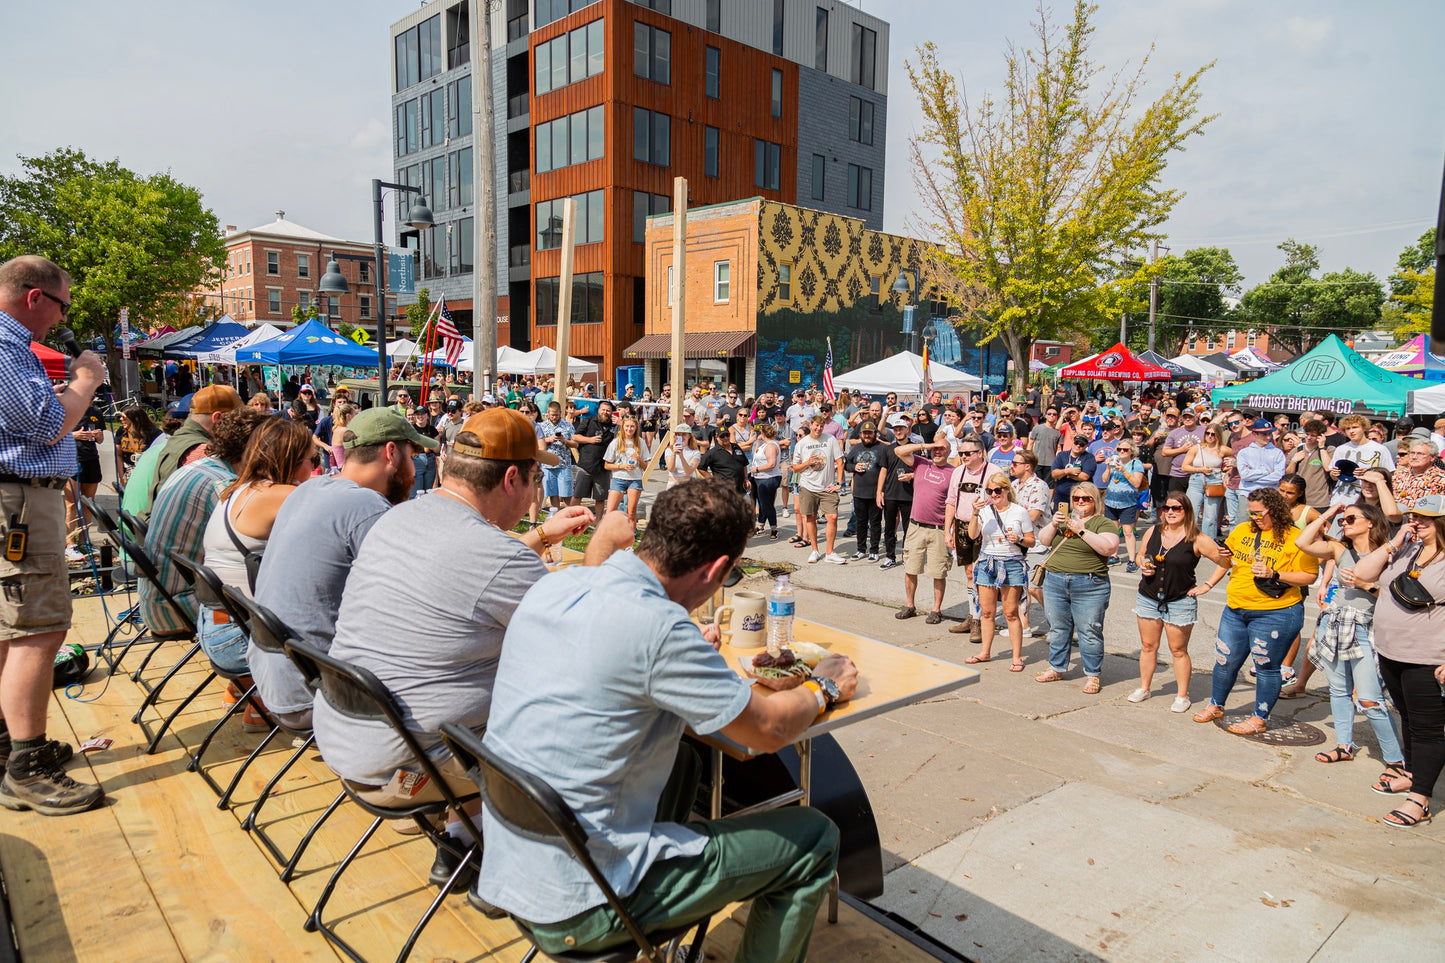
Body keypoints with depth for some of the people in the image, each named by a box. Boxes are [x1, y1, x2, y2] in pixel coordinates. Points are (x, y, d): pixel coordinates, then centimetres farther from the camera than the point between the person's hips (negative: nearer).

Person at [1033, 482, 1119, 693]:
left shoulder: (1104, 523, 0)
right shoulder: (1063, 518, 17)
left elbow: (1108, 547, -16)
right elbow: (1043, 540, 9)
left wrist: (1081, 531, -20)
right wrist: (1053, 525, -9)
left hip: (1089, 586, -5)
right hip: (1055, 582, 5)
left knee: (1089, 632, -1)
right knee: (1057, 628, 13)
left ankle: (1092, 675, 11)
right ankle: (1057, 668, 25)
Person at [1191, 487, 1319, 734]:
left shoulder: (1296, 538, -9)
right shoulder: (1242, 530, 7)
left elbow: (1310, 575, -11)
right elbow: (1226, 561, 21)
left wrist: (1274, 575, -20)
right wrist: (1209, 584, 9)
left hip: (1274, 614, -6)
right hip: (1235, 610, 6)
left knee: (1266, 667, 5)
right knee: (1225, 660, 13)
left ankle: (1260, 718, 21)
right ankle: (1216, 705, 32)